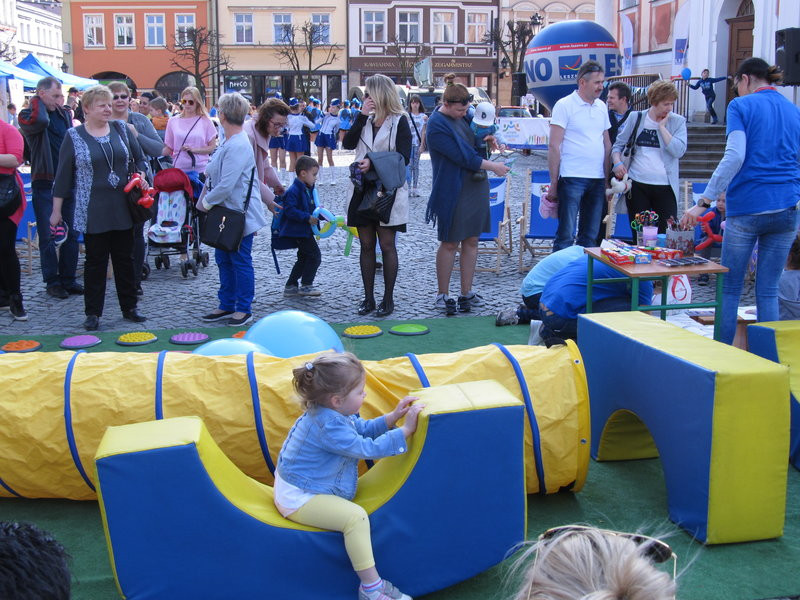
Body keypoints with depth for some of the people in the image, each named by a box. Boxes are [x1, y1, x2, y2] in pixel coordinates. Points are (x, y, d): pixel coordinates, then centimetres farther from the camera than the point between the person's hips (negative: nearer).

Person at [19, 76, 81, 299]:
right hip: (44, 183, -5)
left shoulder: (64, 114, 12)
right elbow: (40, 121, -28)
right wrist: (38, 101, -9)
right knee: (48, 235, 0)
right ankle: (52, 281, 7)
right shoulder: (28, 115, -4)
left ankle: (68, 279, 15)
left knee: (71, 233, 7)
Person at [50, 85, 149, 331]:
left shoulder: (122, 129, 6)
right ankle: (93, 313, 12)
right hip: (93, 213, -3)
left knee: (125, 259, 10)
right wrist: (56, 209, 0)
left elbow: (140, 158, 14)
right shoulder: (74, 136, -2)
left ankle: (129, 308, 21)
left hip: (122, 208, 3)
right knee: (95, 262, 3)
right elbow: (63, 175, 0)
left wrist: (141, 177, -7)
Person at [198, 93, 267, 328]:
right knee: (223, 260, 16)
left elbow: (226, 185, -26)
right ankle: (227, 305, 27)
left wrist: (206, 201, -13)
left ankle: (244, 309, 12)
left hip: (240, 215, -10)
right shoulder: (229, 142, 9)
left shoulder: (238, 146, -23)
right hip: (225, 214, 10)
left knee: (240, 262, 1)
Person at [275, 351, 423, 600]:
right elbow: (367, 448, -25)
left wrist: (392, 417, 3)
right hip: (299, 500, -12)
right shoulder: (329, 426, -29)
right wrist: (405, 430, -21)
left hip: (299, 485, 12)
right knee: (356, 517, -25)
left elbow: (364, 428, 15)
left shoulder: (331, 412, 2)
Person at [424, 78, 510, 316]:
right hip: (452, 191, -7)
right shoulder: (437, 125, -15)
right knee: (450, 243, 1)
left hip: (476, 186, 7)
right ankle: (443, 295, 12)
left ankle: (467, 292, 16)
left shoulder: (463, 116, 9)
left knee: (471, 241, 8)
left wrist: (486, 141, 2)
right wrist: (492, 166, -11)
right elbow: (461, 156, -18)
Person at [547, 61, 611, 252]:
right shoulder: (564, 105, -6)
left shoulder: (601, 107, 13)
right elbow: (554, 147, -8)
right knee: (566, 235, -4)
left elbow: (607, 144, 18)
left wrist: (608, 179, 12)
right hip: (572, 179, -6)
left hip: (597, 179, 6)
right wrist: (553, 184, -11)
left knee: (590, 235, 11)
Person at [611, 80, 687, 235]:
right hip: (637, 185, 1)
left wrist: (661, 126, -8)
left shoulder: (678, 121, 3)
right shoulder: (636, 118, 7)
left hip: (665, 187, -1)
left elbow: (678, 151, -11)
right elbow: (618, 144, 12)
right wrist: (617, 162, -7)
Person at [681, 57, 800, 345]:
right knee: (768, 291, 8)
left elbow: (734, 157, -15)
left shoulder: (741, 106, -2)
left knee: (730, 289, 6)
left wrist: (704, 202, -17)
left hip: (746, 207, -4)